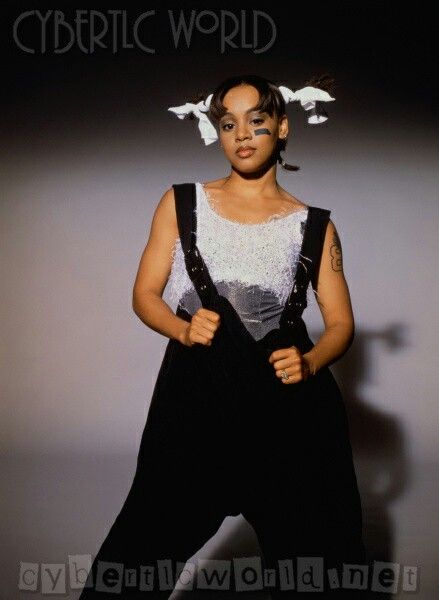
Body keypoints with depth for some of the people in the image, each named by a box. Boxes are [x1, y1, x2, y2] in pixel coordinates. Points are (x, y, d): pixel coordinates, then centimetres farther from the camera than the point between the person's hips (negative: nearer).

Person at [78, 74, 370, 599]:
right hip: (193, 397, 0)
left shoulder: (313, 225, 6)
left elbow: (340, 324, 8)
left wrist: (309, 362, -13)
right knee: (144, 551, 0)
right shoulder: (181, 203, 7)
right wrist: (183, 329, -12)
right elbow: (145, 295, 9)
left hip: (285, 404, 0)